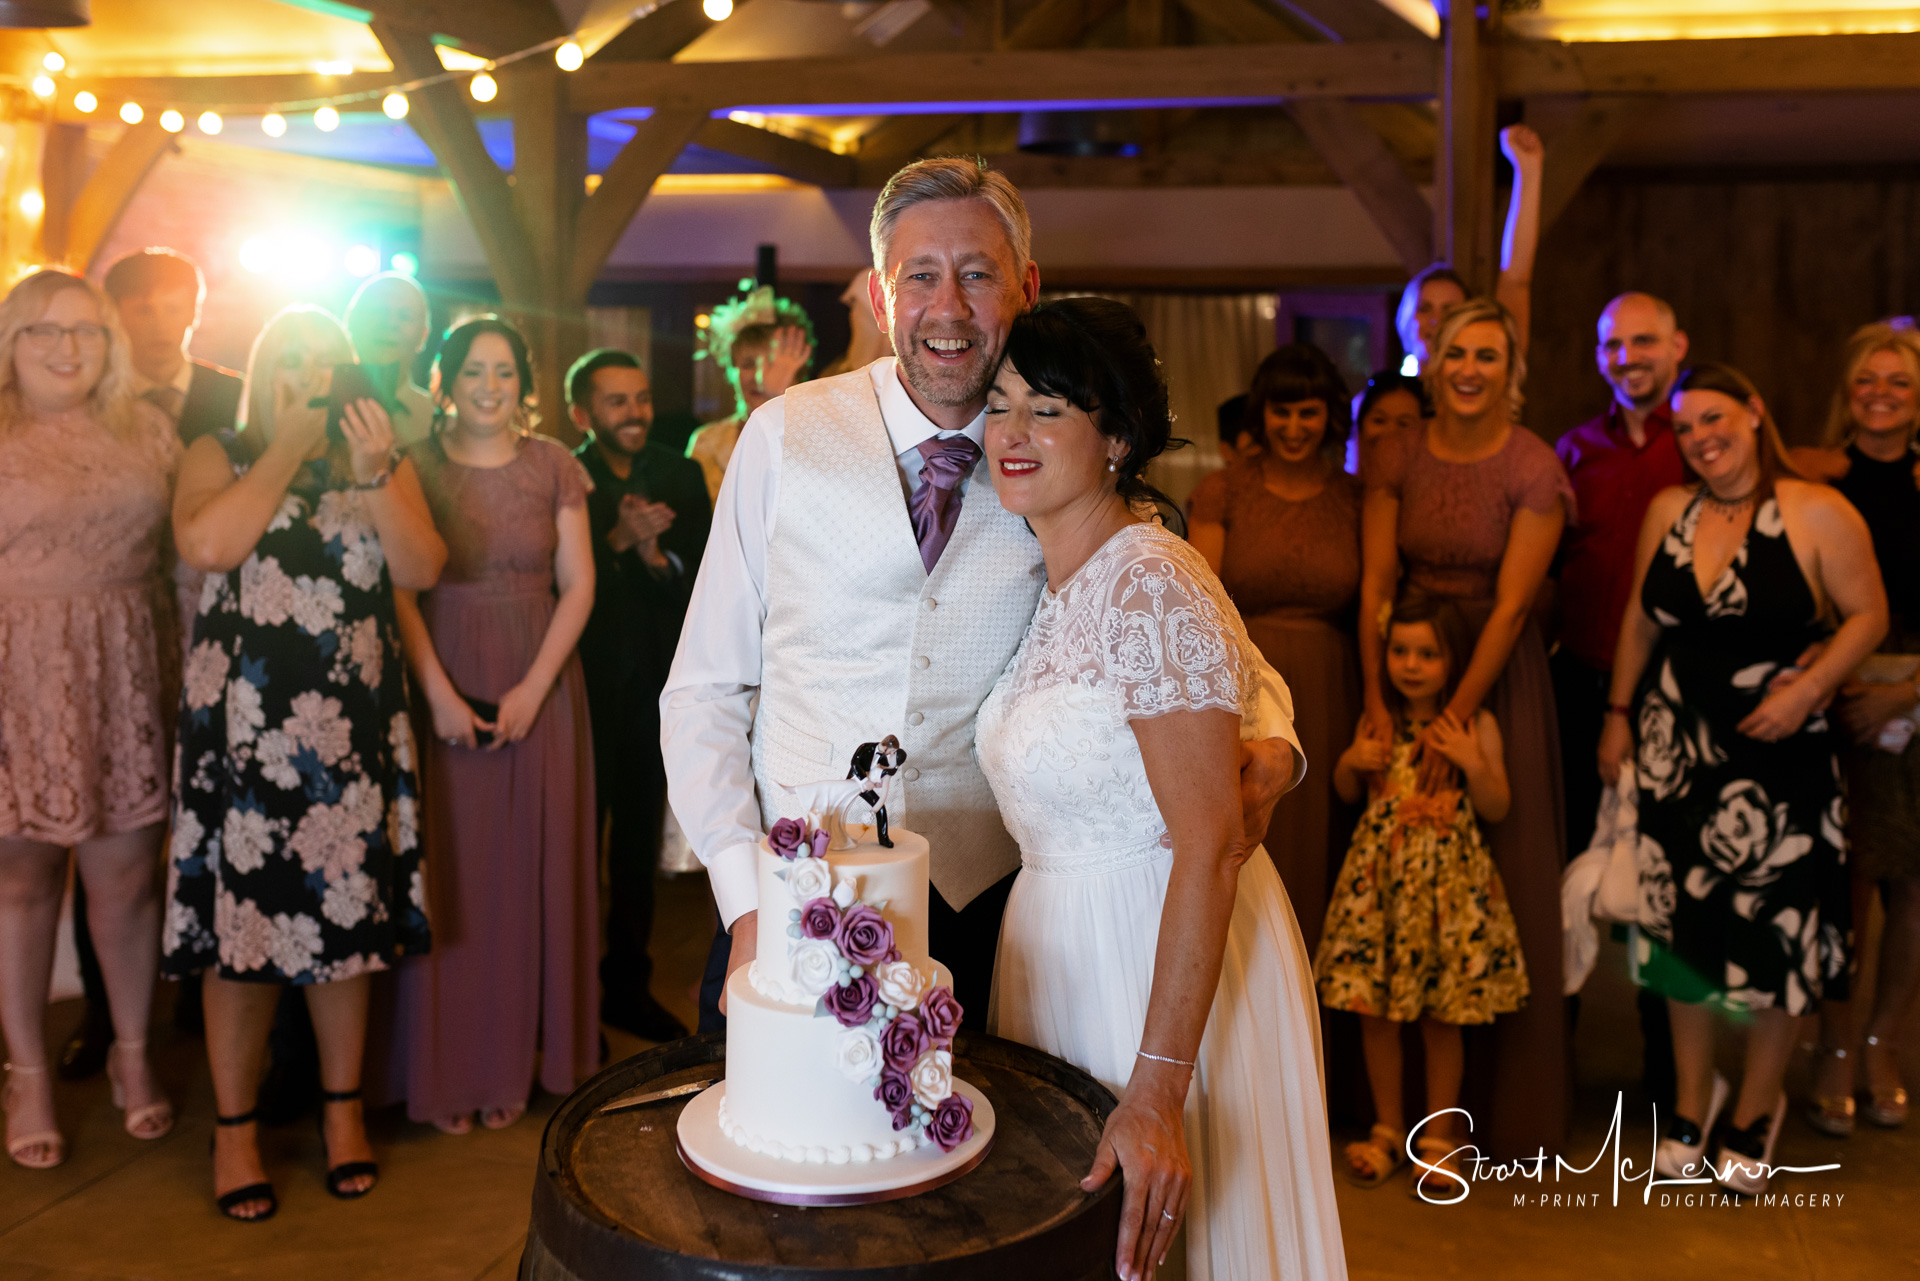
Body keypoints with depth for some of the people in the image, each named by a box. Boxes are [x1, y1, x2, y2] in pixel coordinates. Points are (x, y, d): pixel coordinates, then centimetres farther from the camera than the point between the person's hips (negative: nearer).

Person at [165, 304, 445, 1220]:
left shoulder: (382, 458, 13)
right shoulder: (221, 455, 7)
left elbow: (422, 571, -1)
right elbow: (206, 545, -14)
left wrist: (375, 473, -12)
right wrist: (289, 447, -8)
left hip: (352, 720, 2)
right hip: (245, 718, -2)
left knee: (344, 903, 6)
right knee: (243, 907, 0)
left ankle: (343, 1106, 21)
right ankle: (235, 1128, 13)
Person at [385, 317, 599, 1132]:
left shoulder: (553, 466, 5)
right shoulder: (416, 467, 1)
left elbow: (578, 585, 1)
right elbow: (400, 591, -5)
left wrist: (533, 689, -10)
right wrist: (439, 695, -14)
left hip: (539, 687, 1)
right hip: (443, 684, -1)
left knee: (527, 868, 5)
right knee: (449, 867, 1)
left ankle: (514, 1064, 17)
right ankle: (445, 1071, 12)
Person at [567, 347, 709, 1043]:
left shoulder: (680, 477, 6)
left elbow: (707, 577, 0)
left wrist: (660, 558, -18)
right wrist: (617, 540, -26)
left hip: (655, 689, 5)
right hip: (585, 689, -5)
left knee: (640, 844, 16)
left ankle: (627, 985, 30)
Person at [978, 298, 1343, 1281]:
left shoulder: (1150, 582, -20)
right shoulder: (1054, 591, 7)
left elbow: (1210, 847, -26)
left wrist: (1157, 1089, -28)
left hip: (1166, 954, -8)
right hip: (1060, 942, 8)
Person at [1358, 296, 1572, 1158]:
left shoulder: (1533, 469, -9)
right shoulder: (1397, 457, 0)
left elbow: (1511, 604, -13)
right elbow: (1376, 582, -4)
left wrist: (1454, 719, -16)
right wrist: (1376, 700, -12)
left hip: (1497, 672, -3)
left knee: (1503, 877, 1)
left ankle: (1508, 1103, 15)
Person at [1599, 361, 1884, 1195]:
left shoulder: (1819, 514, -9)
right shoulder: (1668, 511, 5)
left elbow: (1869, 615, -7)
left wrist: (1808, 689, -19)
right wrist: (1619, 713, 9)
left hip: (1775, 751, -4)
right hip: (1674, 747, 4)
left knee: (1774, 930, 3)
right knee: (1682, 925, 10)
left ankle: (1756, 1111, 25)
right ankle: (1692, 1101, 28)